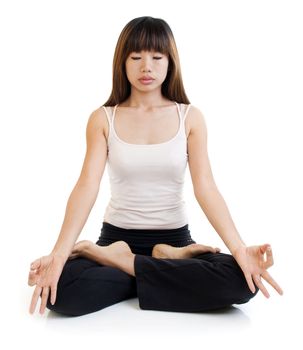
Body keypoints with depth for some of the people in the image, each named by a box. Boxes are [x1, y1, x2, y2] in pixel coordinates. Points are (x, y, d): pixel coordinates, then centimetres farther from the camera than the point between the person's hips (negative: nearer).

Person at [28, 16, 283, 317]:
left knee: (241, 281, -28)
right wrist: (59, 253, -29)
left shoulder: (190, 117, -1)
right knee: (61, 291, -30)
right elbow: (87, 186, -13)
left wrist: (239, 249, -27)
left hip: (174, 239, 1)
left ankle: (121, 263, -11)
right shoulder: (102, 119, -1)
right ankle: (166, 270, -9)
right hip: (117, 236, 0)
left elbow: (205, 187, -11)